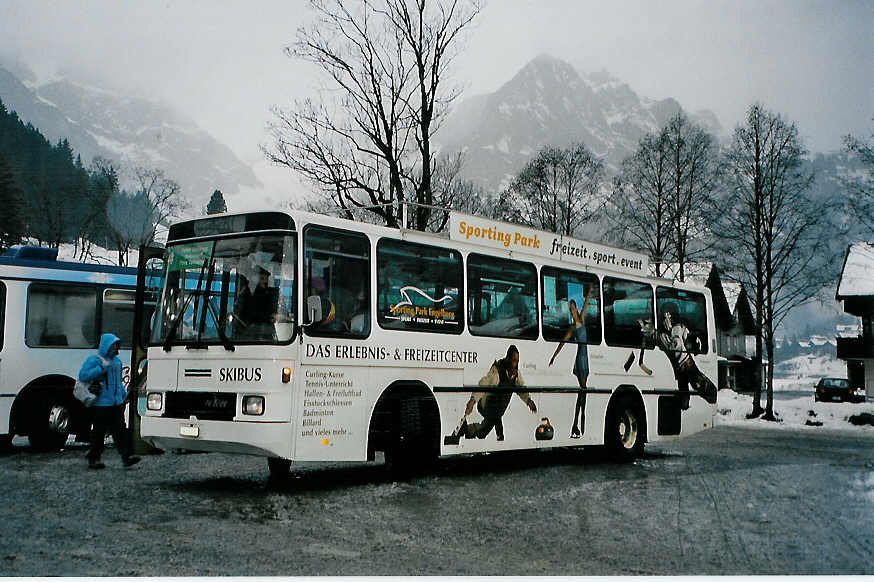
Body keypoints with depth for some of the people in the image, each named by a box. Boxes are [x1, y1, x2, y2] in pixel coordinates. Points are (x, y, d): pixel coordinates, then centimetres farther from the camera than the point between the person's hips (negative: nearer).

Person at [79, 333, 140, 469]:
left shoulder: (117, 360, 18)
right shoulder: (94, 360, -4)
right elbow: (83, 376, -16)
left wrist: (124, 393, 18)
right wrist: (102, 368, -19)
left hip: (116, 403, 6)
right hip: (100, 403, -6)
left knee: (120, 430, -1)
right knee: (98, 432, 0)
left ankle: (126, 456, -5)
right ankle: (93, 459, 9)